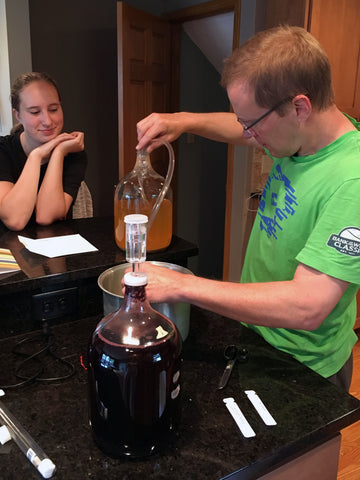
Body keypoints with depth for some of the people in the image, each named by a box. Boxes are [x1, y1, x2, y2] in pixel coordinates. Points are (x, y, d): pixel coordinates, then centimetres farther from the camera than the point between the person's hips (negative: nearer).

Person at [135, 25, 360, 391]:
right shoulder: (298, 134, -8)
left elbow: (307, 307, -38)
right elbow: (244, 130, 13)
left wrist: (181, 286, -35)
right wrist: (184, 121, -4)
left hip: (303, 368, -7)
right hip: (255, 333, 7)